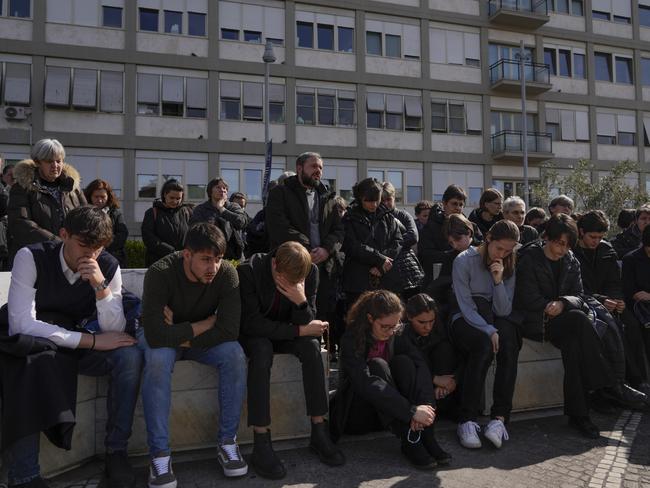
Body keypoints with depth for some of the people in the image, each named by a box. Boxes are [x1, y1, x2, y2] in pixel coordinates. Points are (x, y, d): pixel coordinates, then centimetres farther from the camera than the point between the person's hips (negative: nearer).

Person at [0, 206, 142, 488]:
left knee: (129, 355, -22)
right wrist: (92, 341, -26)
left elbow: (115, 331, -11)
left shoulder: (108, 266, -8)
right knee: (36, 357, -38)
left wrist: (101, 285, -27)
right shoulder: (31, 257, -16)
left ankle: (116, 452, -12)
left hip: (75, 343, 3)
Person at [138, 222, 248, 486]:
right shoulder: (160, 273, -28)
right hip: (162, 339, -2)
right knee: (157, 360, -35)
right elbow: (156, 335, -38)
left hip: (203, 340, 2)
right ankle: (159, 455, -22)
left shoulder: (227, 273, -21)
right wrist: (207, 322, -27)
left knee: (235, 355, -26)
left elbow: (229, 330, -27)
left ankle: (227, 442, -11)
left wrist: (181, 335, -26)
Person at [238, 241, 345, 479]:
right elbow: (251, 323, -24)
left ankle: (319, 432, -17)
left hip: (285, 333, 3)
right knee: (262, 349, -34)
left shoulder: (310, 271, -16)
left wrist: (301, 302, -34)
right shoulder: (248, 271, -25)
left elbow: (307, 322, -12)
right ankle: (261, 444, -31)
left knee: (311, 345, -26)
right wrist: (299, 330, -25)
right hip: (253, 334, -3)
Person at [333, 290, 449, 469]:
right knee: (377, 365, -30)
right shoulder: (352, 339, -21)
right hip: (357, 413, -4)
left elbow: (420, 365, -17)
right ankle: (409, 441, -32)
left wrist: (425, 405, -35)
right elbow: (365, 384, -34)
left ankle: (426, 437, -26)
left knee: (404, 361, -22)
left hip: (389, 413, 5)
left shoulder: (396, 334, -4)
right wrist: (411, 411, -39)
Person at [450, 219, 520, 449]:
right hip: (465, 320, -4)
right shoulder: (464, 261, -8)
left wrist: (498, 281, -15)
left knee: (509, 345, -31)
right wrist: (489, 331, -25)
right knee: (484, 345, -35)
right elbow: (467, 307, -12)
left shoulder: (508, 266, 6)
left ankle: (500, 416, -32)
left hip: (495, 320, 4)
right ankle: (467, 419, -32)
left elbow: (504, 311, -2)